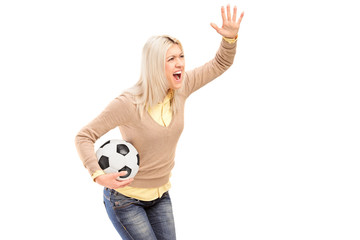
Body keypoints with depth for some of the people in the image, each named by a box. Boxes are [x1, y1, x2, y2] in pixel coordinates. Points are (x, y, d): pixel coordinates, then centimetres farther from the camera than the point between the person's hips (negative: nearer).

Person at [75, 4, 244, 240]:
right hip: (125, 197, -6)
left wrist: (230, 37, -19)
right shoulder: (129, 103, -24)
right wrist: (98, 175, -33)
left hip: (160, 195, 6)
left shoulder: (180, 88, -8)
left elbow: (220, 64, 0)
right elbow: (84, 136, -20)